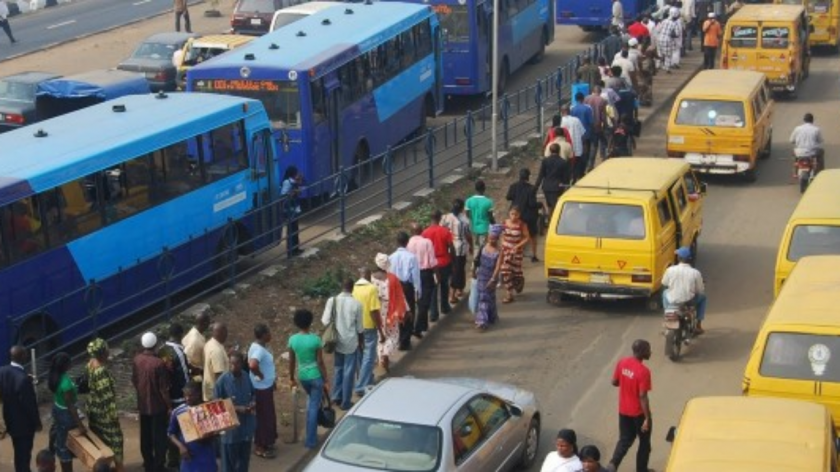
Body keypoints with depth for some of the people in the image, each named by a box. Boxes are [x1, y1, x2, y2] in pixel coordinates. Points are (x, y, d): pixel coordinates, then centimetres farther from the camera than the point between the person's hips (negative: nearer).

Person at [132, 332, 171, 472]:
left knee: (145, 436, 17)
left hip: (143, 404, 6)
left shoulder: (137, 359, -6)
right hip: (157, 405, -6)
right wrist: (169, 406, -8)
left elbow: (134, 380, 7)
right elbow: (164, 388, -18)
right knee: (159, 437, 5)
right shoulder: (159, 363, -23)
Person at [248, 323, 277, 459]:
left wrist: (272, 378, 18)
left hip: (266, 386, 10)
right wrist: (260, 375, -26)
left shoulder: (260, 346, 5)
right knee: (263, 417, 2)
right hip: (262, 388, -10)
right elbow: (252, 365, -45)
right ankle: (259, 447, 14)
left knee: (268, 415, 21)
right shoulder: (259, 350, -27)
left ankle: (266, 442, 34)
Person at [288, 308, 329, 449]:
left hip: (302, 376, 5)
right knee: (314, 406, 4)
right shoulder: (315, 340, -18)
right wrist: (326, 380, -5)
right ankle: (311, 440, 6)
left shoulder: (292, 340, -6)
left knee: (313, 401, 29)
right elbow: (320, 362, -13)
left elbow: (291, 361, 3)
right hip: (315, 376, -5)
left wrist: (291, 378, 17)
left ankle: (311, 437, 36)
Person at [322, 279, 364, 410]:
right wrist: (362, 342, 8)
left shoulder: (332, 300, -9)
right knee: (348, 372, 7)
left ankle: (336, 397, 28)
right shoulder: (356, 304, -15)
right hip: (351, 343, -3)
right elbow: (359, 328, -8)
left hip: (337, 341, 3)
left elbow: (325, 321, -8)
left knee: (337, 369, 21)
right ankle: (345, 402, 13)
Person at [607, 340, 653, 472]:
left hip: (623, 410, 6)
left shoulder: (622, 363, -6)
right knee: (644, 442, 15)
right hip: (638, 412, -6)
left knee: (625, 440, 19)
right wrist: (647, 418, -18)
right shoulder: (643, 371, -26)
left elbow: (614, 382, 5)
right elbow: (642, 397, -25)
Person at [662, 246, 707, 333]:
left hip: (672, 301, 1)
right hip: (689, 302, -1)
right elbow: (700, 291, -4)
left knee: (665, 292, 36)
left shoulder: (670, 270, -12)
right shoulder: (695, 273, -14)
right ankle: (698, 325, 31)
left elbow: (664, 283, 5)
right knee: (702, 297, 31)